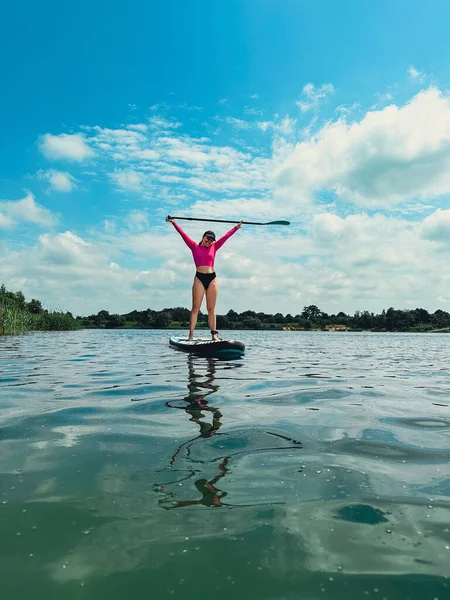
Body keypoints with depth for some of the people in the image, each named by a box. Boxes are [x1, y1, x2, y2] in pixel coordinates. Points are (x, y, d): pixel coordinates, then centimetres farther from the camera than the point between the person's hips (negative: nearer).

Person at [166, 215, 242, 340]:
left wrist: (236, 227, 30)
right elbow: (183, 233, 6)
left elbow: (226, 236, 23)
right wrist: (173, 222, 4)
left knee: (211, 309, 4)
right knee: (195, 308, -5)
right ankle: (191, 335, -6)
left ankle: (214, 334, 3)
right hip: (199, 278, -3)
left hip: (212, 278, 3)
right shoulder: (194, 247, 9)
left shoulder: (214, 247, 17)